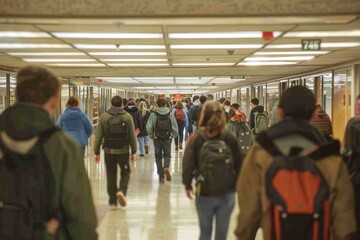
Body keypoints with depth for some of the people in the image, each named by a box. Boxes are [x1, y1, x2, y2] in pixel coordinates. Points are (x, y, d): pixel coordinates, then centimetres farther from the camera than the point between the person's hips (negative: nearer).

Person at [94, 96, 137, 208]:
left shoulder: (104, 117, -1)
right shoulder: (127, 117, -3)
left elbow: (98, 136, -2)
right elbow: (132, 136, -3)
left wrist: (96, 152, 4)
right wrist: (134, 151, 4)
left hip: (109, 151, 1)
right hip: (123, 151, -1)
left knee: (111, 176, 9)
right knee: (125, 173, 15)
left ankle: (113, 201, 10)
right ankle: (122, 191, -10)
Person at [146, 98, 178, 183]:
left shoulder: (153, 115, -5)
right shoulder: (170, 114, -1)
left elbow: (149, 127, -10)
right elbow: (175, 127, -1)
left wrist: (152, 135, 5)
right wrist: (173, 135, 13)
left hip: (157, 138, 0)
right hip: (168, 138, 0)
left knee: (158, 156, 10)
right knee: (167, 154, 14)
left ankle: (161, 176, 8)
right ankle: (166, 167, -16)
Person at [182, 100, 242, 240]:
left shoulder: (196, 139, -10)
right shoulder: (230, 138, -8)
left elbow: (188, 164, -5)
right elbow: (239, 165, -1)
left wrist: (187, 185, 8)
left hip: (204, 194, 0)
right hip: (227, 195, 0)